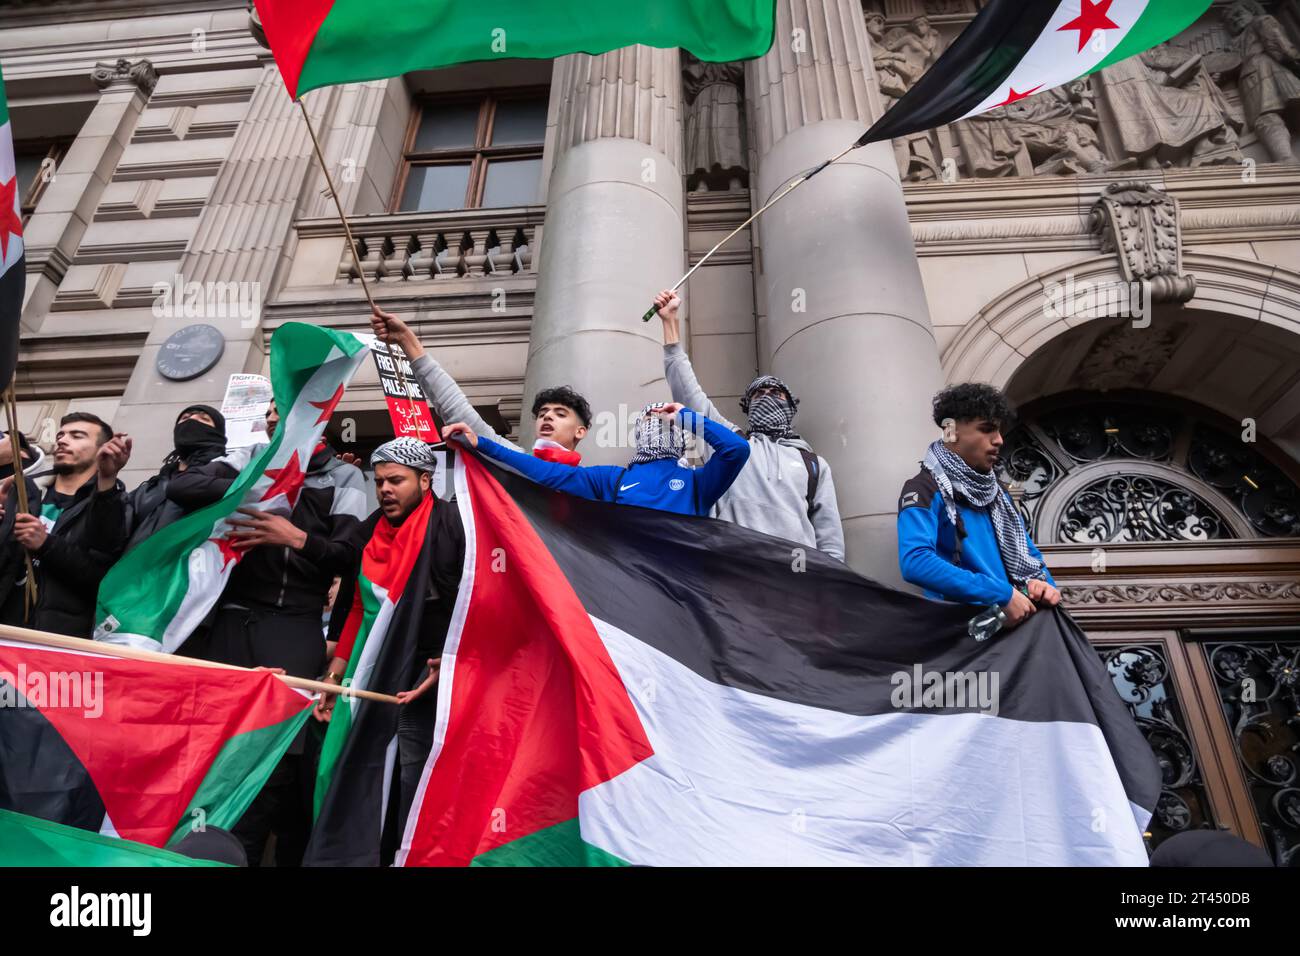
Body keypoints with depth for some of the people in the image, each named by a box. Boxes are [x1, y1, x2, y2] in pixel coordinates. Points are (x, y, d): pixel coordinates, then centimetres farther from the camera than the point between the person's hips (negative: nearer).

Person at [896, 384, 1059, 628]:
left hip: (1014, 623, 6)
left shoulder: (995, 491, 15)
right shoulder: (925, 489, -9)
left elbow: (1025, 551, 22)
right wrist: (1002, 594, -23)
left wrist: (1042, 582, -1)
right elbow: (915, 562, -24)